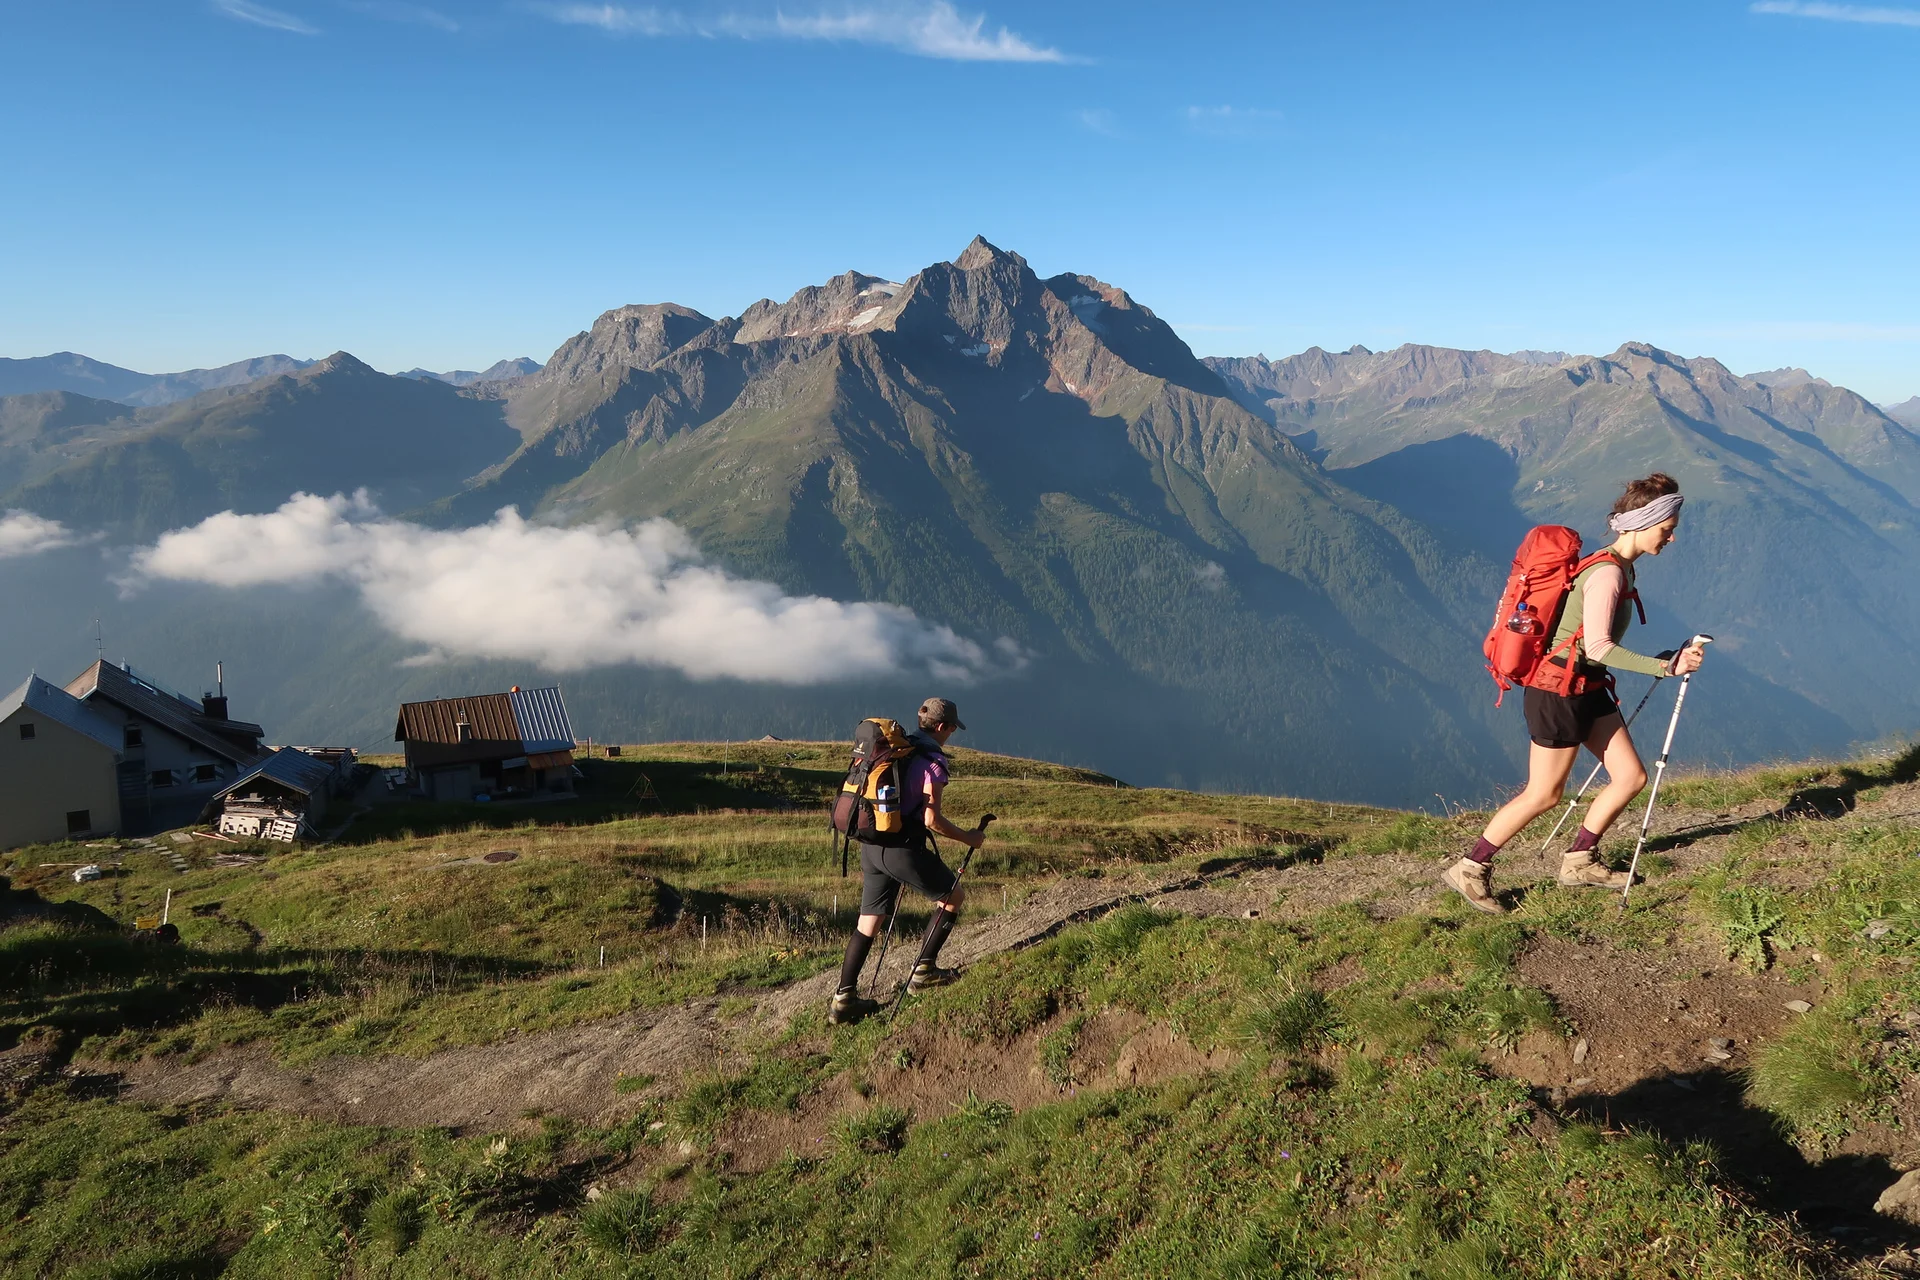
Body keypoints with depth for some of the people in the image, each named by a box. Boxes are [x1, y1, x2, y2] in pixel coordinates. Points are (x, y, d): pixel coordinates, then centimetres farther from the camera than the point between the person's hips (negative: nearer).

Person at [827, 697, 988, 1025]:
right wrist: (968, 838, -2)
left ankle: (843, 999, 12)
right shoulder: (933, 759, -10)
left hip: (870, 845, 8)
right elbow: (931, 819, -16)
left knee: (868, 923, 13)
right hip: (902, 848, -8)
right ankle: (923, 970, 12)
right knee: (953, 896, 13)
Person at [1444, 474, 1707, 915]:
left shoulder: (1620, 567, 10)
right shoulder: (1608, 573, -20)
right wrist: (1666, 667, -27)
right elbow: (1598, 647, -27)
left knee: (1631, 777, 9)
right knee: (1543, 795, -1)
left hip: (1588, 689, 10)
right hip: (1559, 691, -10)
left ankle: (1579, 861, 23)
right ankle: (1470, 869, 10)